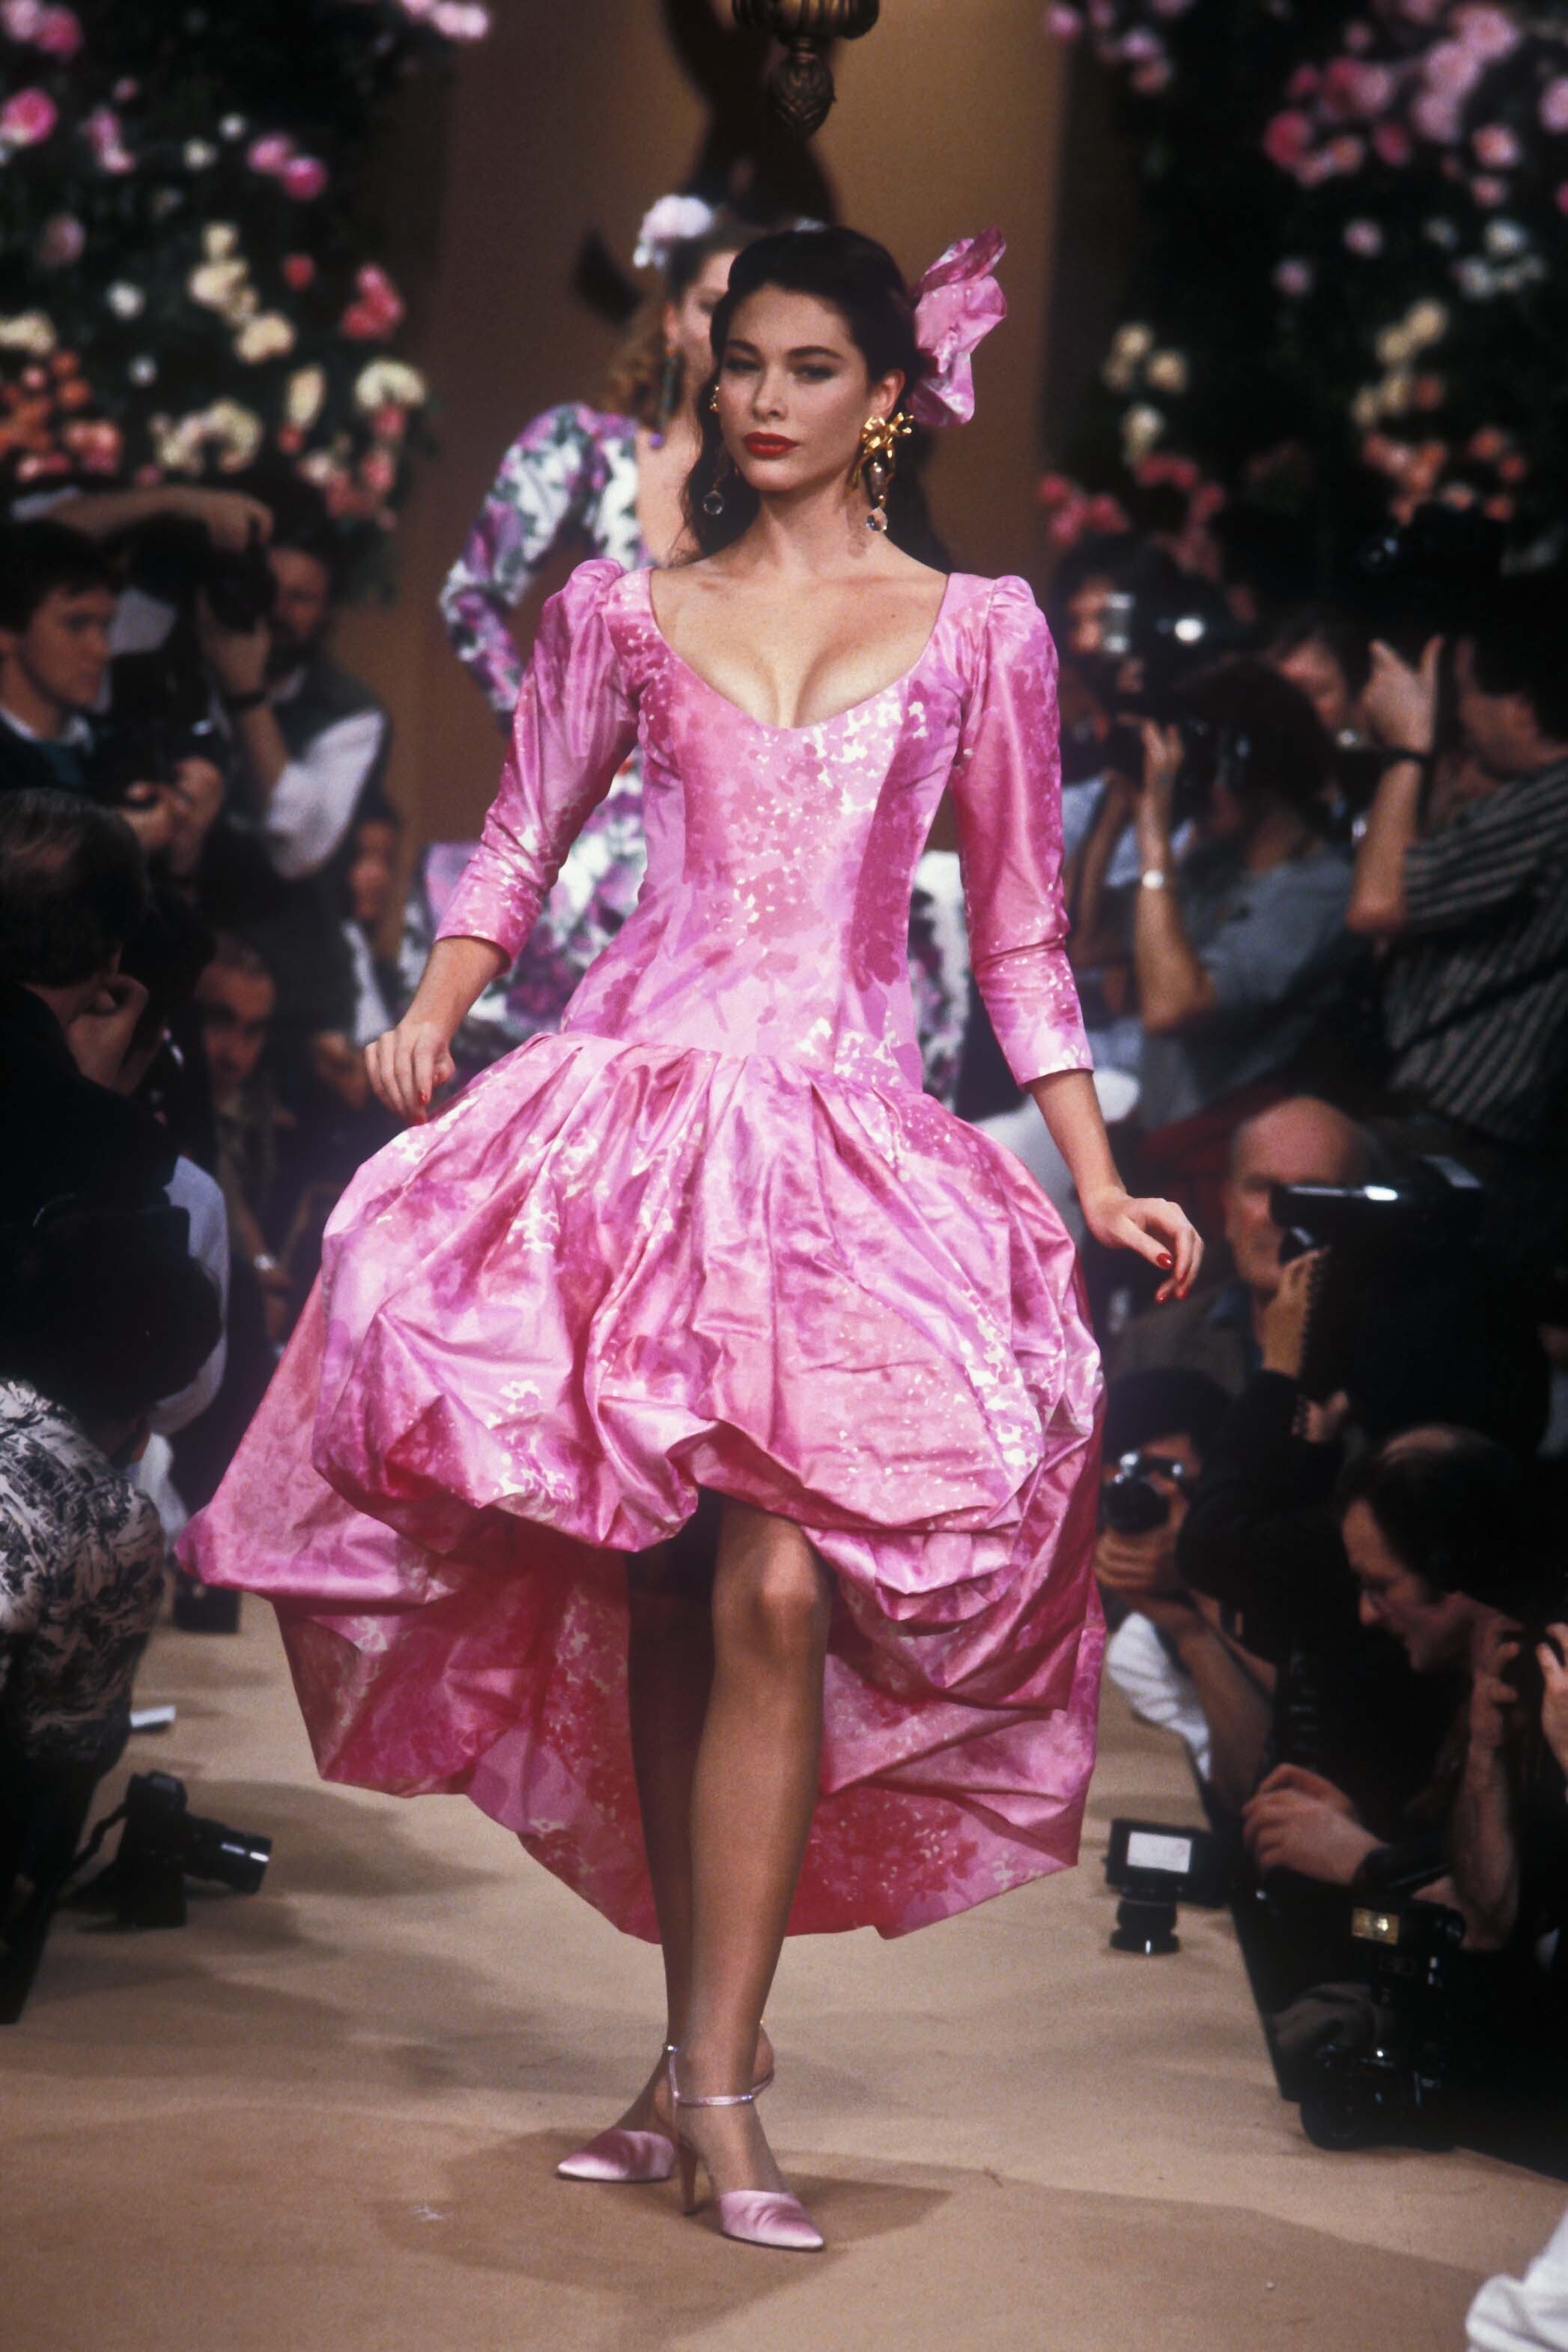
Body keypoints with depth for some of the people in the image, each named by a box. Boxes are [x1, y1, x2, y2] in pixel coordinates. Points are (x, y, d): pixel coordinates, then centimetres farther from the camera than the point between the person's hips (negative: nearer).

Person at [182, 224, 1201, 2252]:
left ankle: (713, 2076, -11)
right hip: (636, 1100, 1)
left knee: (775, 1591, -15)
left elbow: (1021, 930, 13)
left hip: (849, 1133, -1)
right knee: (662, 1600, 0)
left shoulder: (981, 632, 11)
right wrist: (434, 1009, -1)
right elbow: (520, 843, 18)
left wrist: (1099, 1178, 9)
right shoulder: (621, 615, 14)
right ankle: (707, 2042, 10)